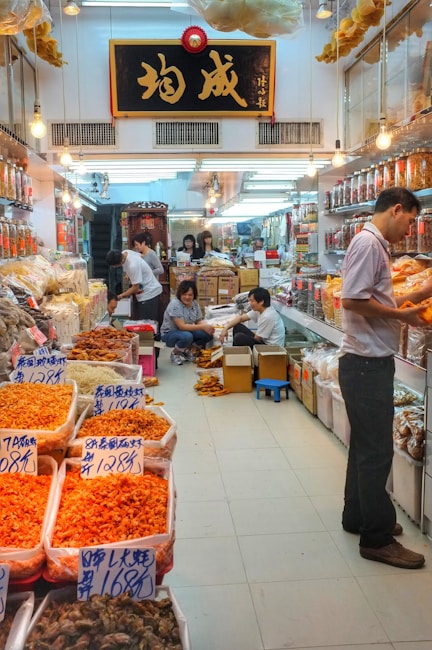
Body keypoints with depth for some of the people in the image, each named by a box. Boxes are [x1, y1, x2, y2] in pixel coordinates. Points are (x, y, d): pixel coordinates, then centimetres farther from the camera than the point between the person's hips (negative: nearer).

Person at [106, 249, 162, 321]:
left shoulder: (133, 265, -32)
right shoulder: (124, 253, -6)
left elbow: (135, 288, -24)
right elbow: (140, 256, 15)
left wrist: (120, 296, -15)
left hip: (150, 293, -9)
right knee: (137, 320, 10)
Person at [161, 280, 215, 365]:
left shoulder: (195, 303, -2)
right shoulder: (175, 305, -24)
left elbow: (199, 321, -1)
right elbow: (182, 326, -30)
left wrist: (208, 326, -24)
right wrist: (202, 327, -35)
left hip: (187, 331, 7)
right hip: (169, 334, -7)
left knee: (208, 334, -14)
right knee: (187, 336, -38)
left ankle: (188, 350, 8)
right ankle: (175, 353, -7)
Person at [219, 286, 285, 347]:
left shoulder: (268, 316, -25)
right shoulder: (258, 310, 1)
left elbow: (257, 338, -17)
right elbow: (241, 318, 7)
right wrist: (226, 328, -5)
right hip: (263, 341, 9)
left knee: (239, 337, -22)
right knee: (238, 327, 7)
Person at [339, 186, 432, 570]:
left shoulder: (376, 244, 15)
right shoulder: (368, 243, -15)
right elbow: (353, 301, -24)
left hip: (371, 362, 10)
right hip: (367, 363, -10)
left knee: (366, 446, 19)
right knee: (376, 452, -1)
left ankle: (358, 517, 34)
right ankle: (377, 538, 11)